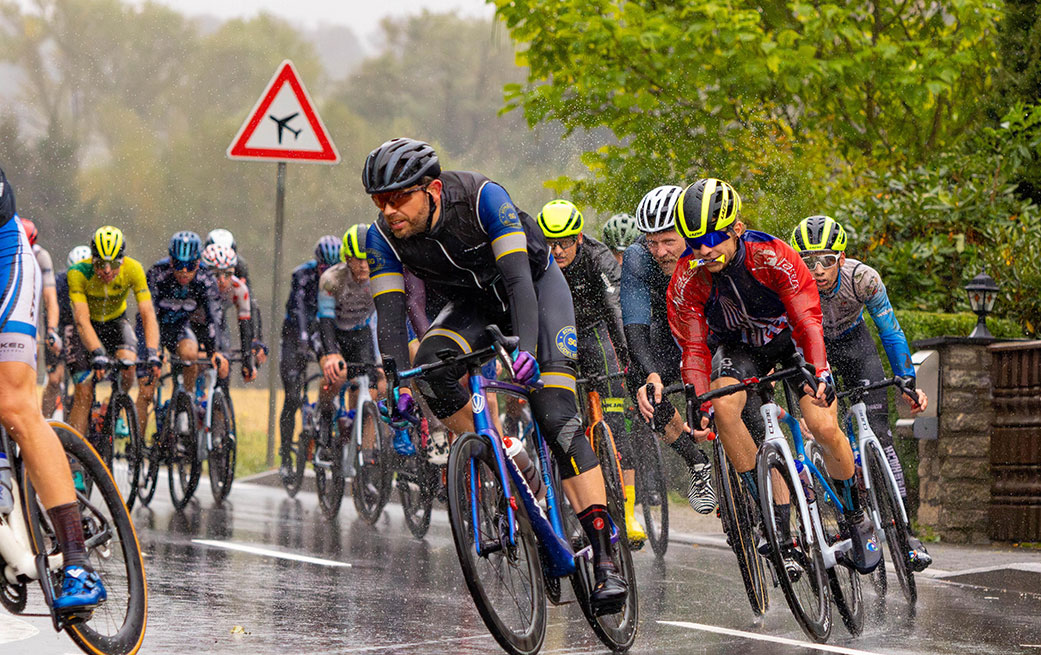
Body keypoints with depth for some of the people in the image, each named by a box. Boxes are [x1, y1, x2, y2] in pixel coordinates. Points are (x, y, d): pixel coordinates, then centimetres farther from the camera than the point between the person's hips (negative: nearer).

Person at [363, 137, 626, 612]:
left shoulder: (482, 198, -33)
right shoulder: (383, 237, -20)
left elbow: (519, 278, -39)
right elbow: (390, 312, -23)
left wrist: (527, 346, -54)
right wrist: (397, 386, -37)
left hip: (535, 284, -4)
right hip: (475, 303, 4)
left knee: (556, 418, -20)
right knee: (429, 365, -29)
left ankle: (605, 559, -24)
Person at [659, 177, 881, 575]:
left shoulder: (772, 256, -32)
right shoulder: (687, 281, -25)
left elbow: (807, 320, -32)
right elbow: (694, 349, -21)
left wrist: (818, 372, -48)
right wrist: (700, 407, -35)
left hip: (789, 339, -2)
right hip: (739, 347, 2)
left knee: (825, 428, -18)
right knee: (724, 405, -29)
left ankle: (855, 518, 11)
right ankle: (777, 524, -22)